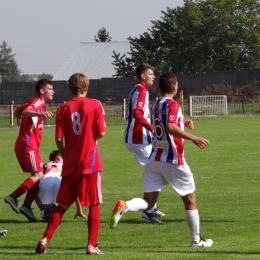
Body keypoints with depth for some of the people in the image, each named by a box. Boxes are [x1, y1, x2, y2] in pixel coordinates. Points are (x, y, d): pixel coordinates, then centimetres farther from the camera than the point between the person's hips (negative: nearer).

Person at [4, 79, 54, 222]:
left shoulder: (39, 104, 18)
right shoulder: (37, 103, -10)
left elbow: (17, 112, 29)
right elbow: (25, 112, -32)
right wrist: (40, 114, -52)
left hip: (29, 145, 10)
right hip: (27, 145, -10)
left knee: (37, 176, 8)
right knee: (38, 175, -18)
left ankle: (27, 206, 3)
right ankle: (13, 197, -22)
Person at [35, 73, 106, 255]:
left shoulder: (63, 108, 2)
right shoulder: (95, 105, -3)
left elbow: (59, 138, -1)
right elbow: (101, 132, -7)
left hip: (70, 165, 3)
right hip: (91, 163, -3)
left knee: (63, 204, 11)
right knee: (94, 205, 5)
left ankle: (45, 240, 3)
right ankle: (92, 245, 0)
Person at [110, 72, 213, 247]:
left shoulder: (156, 105, 14)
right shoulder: (173, 105, -11)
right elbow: (171, 128, -28)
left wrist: (183, 123, 26)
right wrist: (193, 138, -31)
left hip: (155, 159, 6)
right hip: (173, 160, -6)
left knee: (148, 203, 0)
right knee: (190, 199, 11)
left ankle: (125, 206, -30)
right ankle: (196, 240, 17)